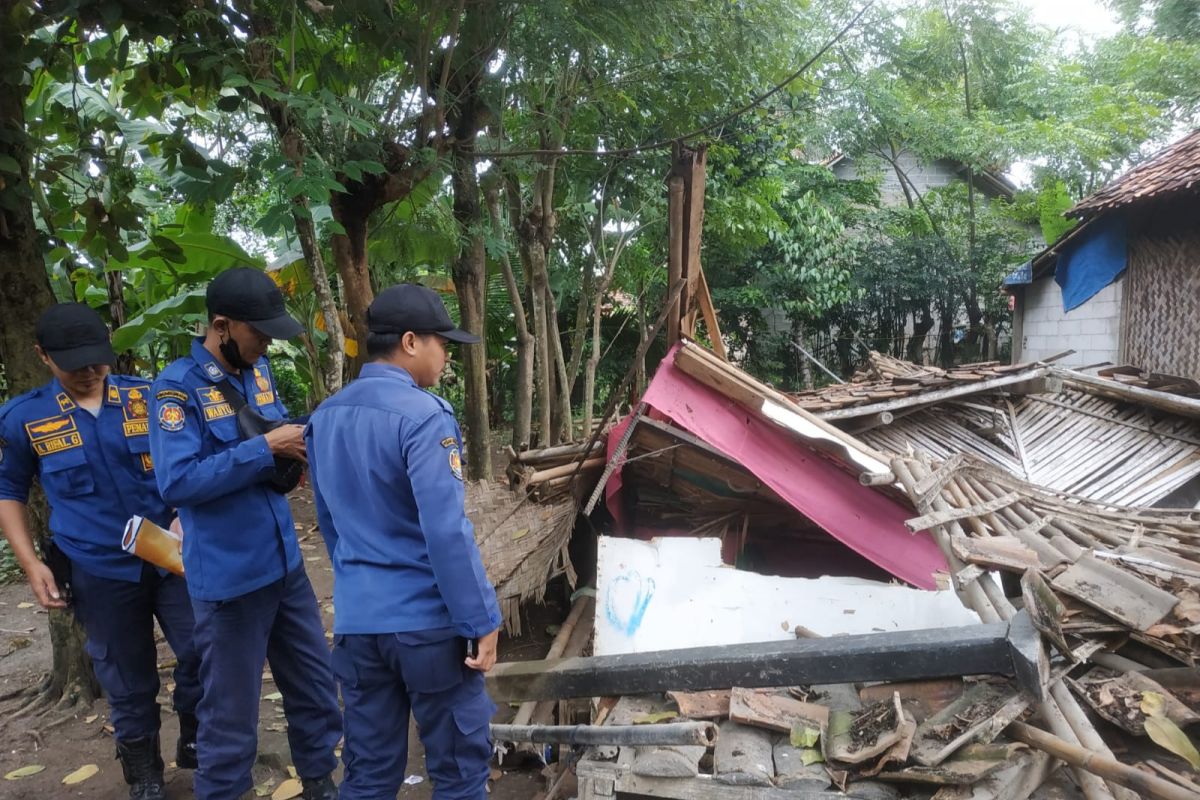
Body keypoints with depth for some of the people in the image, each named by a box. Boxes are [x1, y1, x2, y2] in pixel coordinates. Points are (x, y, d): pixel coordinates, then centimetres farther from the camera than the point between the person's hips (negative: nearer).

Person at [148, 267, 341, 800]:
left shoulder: (257, 370, 6)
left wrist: (301, 441, -4)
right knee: (232, 711, 9)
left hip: (284, 562, 7)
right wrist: (265, 449, -25)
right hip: (229, 574, -7)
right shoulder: (178, 386, -16)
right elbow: (177, 482, -25)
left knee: (316, 685, 19)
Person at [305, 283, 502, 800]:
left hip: (355, 618, 7)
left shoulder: (324, 418, 7)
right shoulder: (424, 415, -17)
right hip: (427, 620, -7)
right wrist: (481, 621, -14)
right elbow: (447, 532, -21)